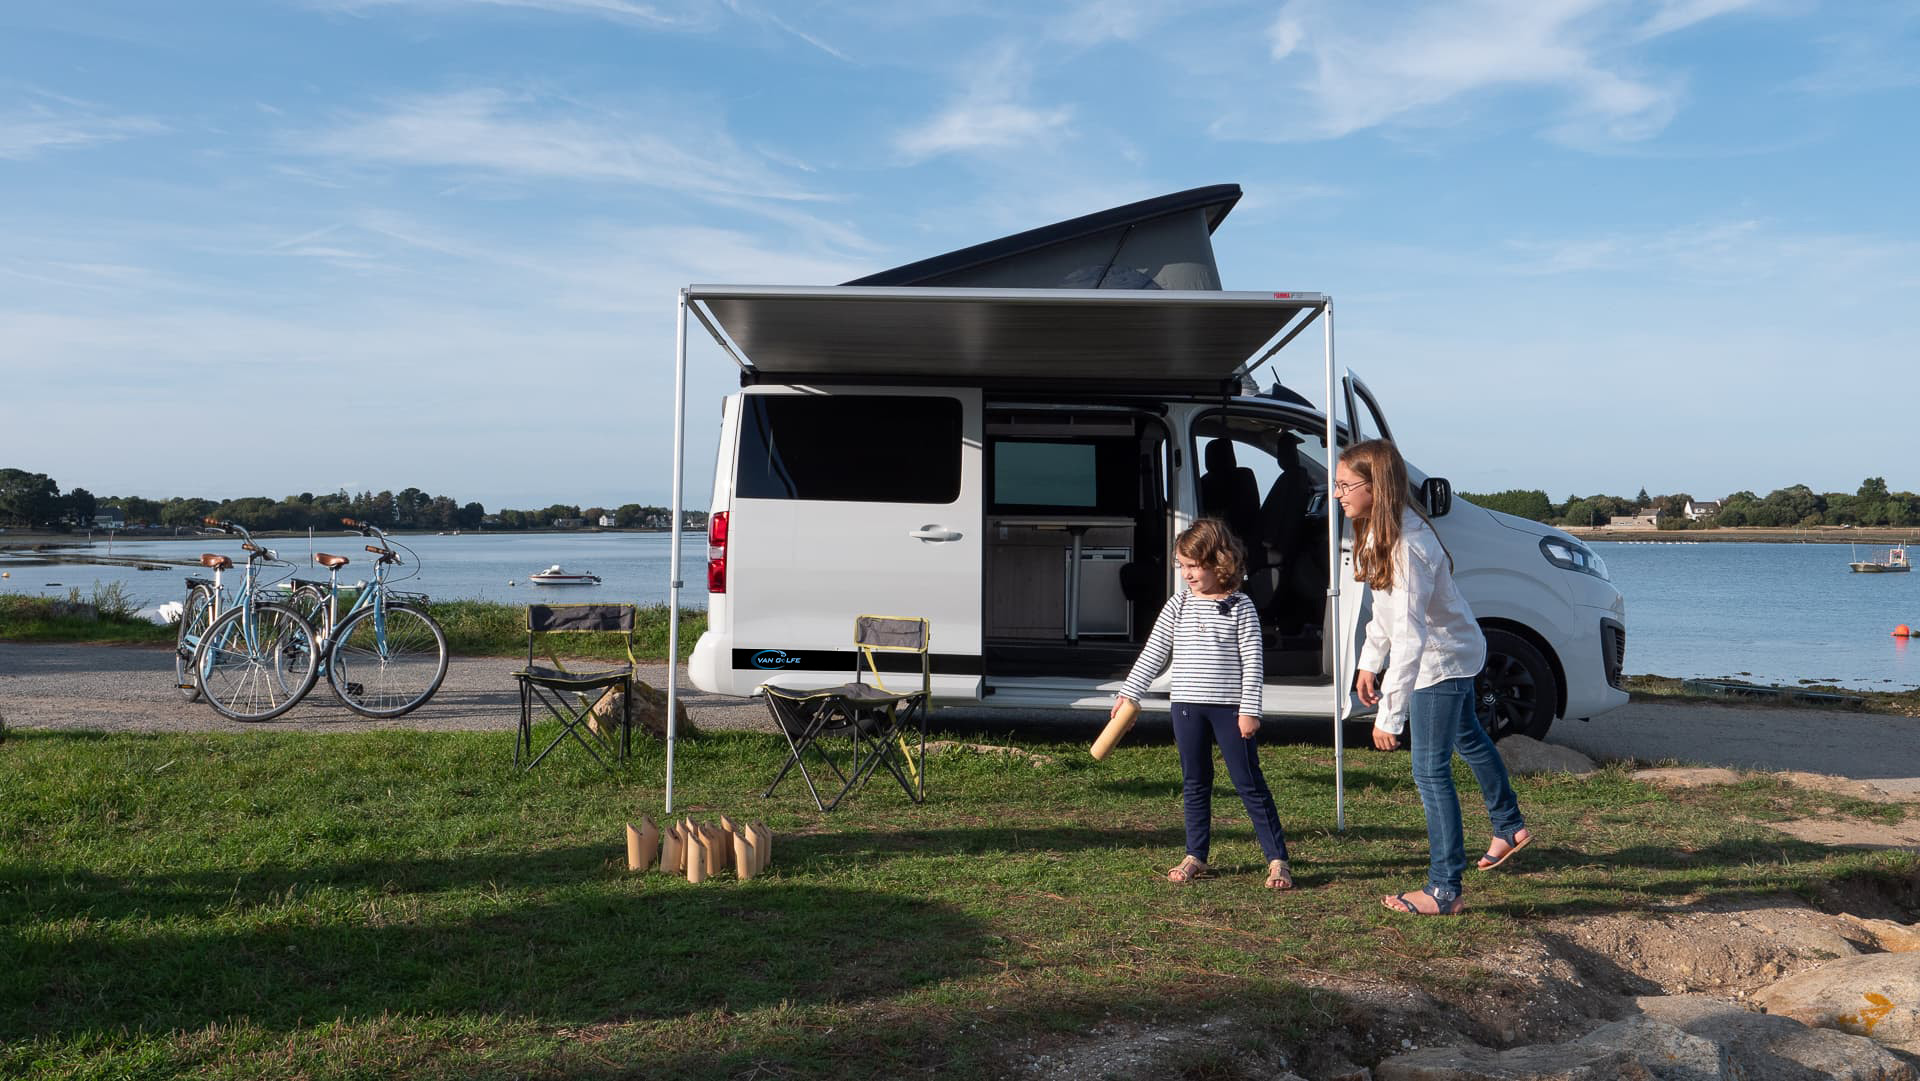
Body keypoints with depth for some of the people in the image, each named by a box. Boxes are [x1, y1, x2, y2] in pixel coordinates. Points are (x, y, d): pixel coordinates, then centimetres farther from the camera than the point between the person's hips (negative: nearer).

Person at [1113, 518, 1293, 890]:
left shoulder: (1240, 607, -5)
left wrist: (1249, 709, -10)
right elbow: (1153, 654, 9)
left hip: (1230, 708, -4)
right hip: (1187, 707, 4)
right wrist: (1129, 693, 7)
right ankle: (1195, 857, 22)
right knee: (1194, 785, 12)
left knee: (1249, 783, -2)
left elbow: (1252, 662, -6)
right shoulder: (1178, 606, 5)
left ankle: (1277, 859, 4)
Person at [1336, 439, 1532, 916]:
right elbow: (1385, 606, 10)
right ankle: (1509, 827, 52)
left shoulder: (1407, 546, -34)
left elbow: (1409, 637, -36)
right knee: (1467, 738, 29)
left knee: (1431, 770, -7)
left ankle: (1445, 890, 2)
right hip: (1453, 651, 11)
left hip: (1442, 660, -11)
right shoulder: (1379, 532, -3)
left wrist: (1390, 715, -36)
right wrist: (1370, 662, 12)